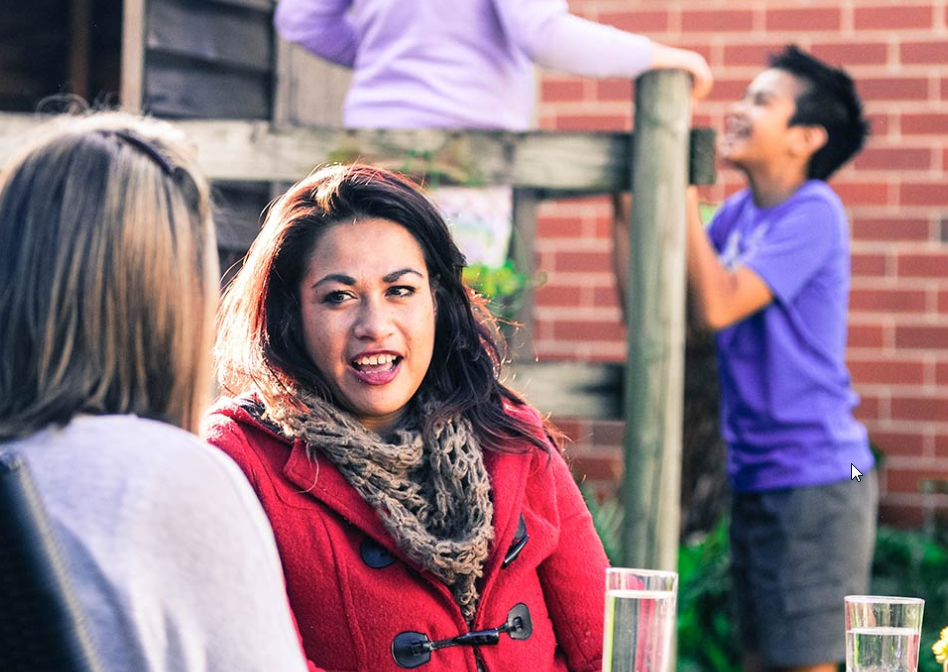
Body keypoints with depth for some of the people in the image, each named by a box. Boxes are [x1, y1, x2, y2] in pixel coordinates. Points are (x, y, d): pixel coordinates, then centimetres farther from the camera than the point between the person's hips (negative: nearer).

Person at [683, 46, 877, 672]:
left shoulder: (814, 214, -14)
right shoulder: (739, 214, 8)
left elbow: (717, 304, -24)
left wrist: (681, 190, -17)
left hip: (813, 480, -8)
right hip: (756, 477, 8)